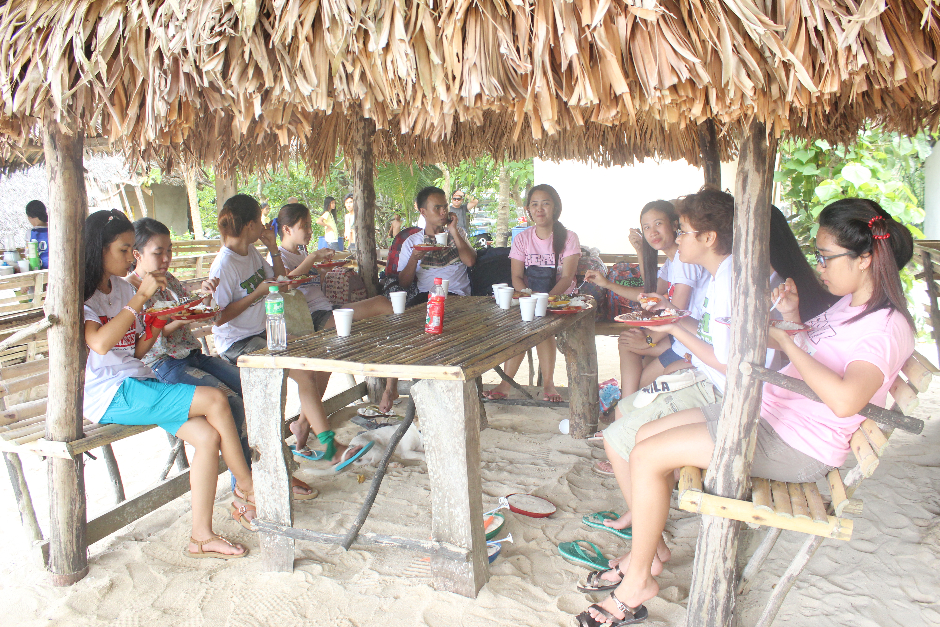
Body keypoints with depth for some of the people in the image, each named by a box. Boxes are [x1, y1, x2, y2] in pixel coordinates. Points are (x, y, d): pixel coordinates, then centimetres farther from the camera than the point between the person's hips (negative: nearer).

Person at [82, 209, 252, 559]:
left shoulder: (122, 288, 17)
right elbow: (100, 343, -24)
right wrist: (141, 297, -19)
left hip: (137, 382, 7)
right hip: (108, 394, -7)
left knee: (209, 437, -15)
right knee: (214, 400, -22)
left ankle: (201, 536, -9)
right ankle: (247, 485, -3)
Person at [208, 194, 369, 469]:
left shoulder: (252, 253, 9)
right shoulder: (223, 265, -16)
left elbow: (279, 280, 22)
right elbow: (219, 317, -20)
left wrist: (274, 250, 7)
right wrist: (257, 293, -19)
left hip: (263, 334, 9)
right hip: (238, 345, -9)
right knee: (305, 372, -24)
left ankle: (303, 424, 8)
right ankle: (329, 446, -20)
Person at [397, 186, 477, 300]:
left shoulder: (458, 233, 21)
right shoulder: (411, 242, 16)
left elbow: (470, 262, 0)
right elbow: (403, 283, 9)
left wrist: (453, 231, 3)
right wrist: (414, 259, -8)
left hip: (458, 295, 0)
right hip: (426, 295, 0)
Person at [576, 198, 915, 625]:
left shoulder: (887, 325, -17)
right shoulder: (848, 305, 13)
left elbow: (845, 400, -36)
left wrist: (785, 339, -24)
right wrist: (792, 316, 6)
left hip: (795, 446, -10)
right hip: (767, 412, 10)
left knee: (647, 458, -18)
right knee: (644, 436, 3)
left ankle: (639, 578, -1)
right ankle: (649, 551, 14)